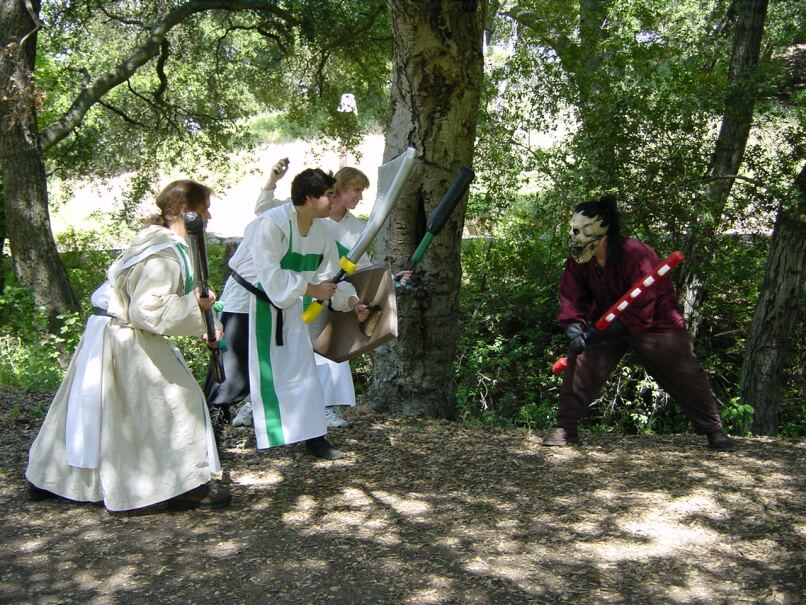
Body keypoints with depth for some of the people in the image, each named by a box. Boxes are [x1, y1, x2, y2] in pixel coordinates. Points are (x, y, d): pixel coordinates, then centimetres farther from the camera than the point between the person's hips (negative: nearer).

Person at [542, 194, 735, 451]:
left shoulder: (635, 254, -30)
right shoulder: (579, 261, -11)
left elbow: (644, 306, -29)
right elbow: (571, 297, -8)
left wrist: (616, 325, -33)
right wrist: (574, 326, -25)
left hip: (654, 322, -4)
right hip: (608, 323, 5)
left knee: (685, 375, -2)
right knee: (580, 363, -11)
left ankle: (714, 431, 15)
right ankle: (566, 428, -3)